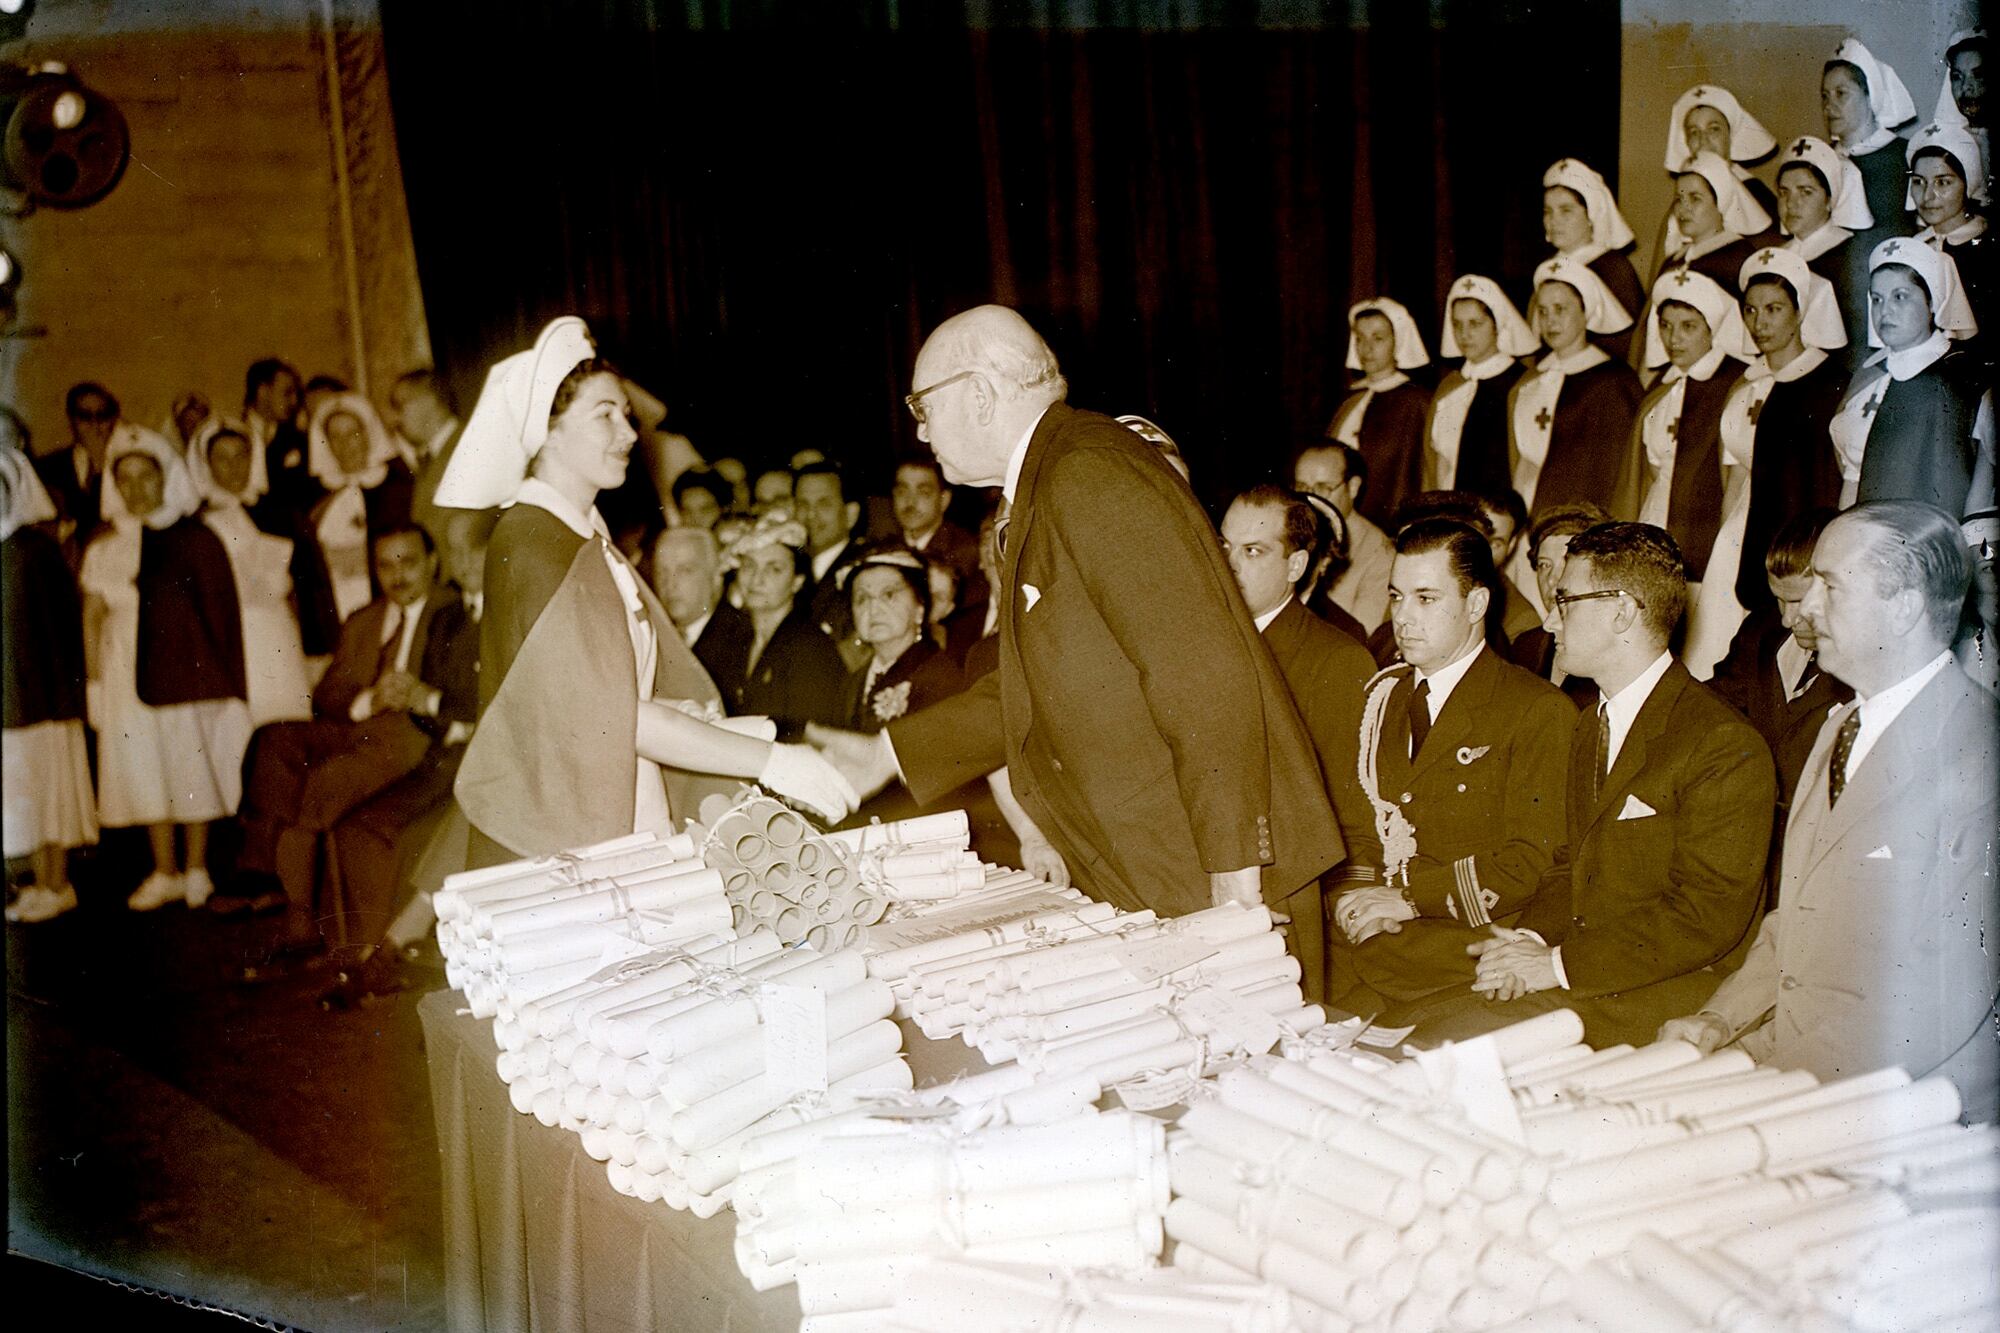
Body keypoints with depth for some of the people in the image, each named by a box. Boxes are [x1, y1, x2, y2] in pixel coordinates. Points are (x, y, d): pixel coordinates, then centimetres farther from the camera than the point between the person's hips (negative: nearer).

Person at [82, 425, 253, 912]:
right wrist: (94, 681, 3)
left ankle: (196, 870, 16)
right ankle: (164, 872, 17)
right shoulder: (103, 548, 5)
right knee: (144, 767, 7)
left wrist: (225, 681, -4)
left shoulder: (197, 540, -2)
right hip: (128, 673, 2)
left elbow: (221, 611, -1)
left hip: (189, 670, -2)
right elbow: (92, 618, 8)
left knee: (193, 766, 4)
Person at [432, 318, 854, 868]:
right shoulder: (527, 543, -14)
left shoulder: (592, 538, 13)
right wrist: (770, 761, -25)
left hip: (632, 833, 8)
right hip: (554, 849, -8)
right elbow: (605, 714, -22)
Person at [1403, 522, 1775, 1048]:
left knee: (1446, 1044, -22)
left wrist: (1560, 964, -18)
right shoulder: (1589, 732, 18)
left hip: (1658, 995, -8)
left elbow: (1707, 916, -18)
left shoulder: (1725, 748, -13)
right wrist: (1530, 939, -2)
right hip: (1565, 978, 8)